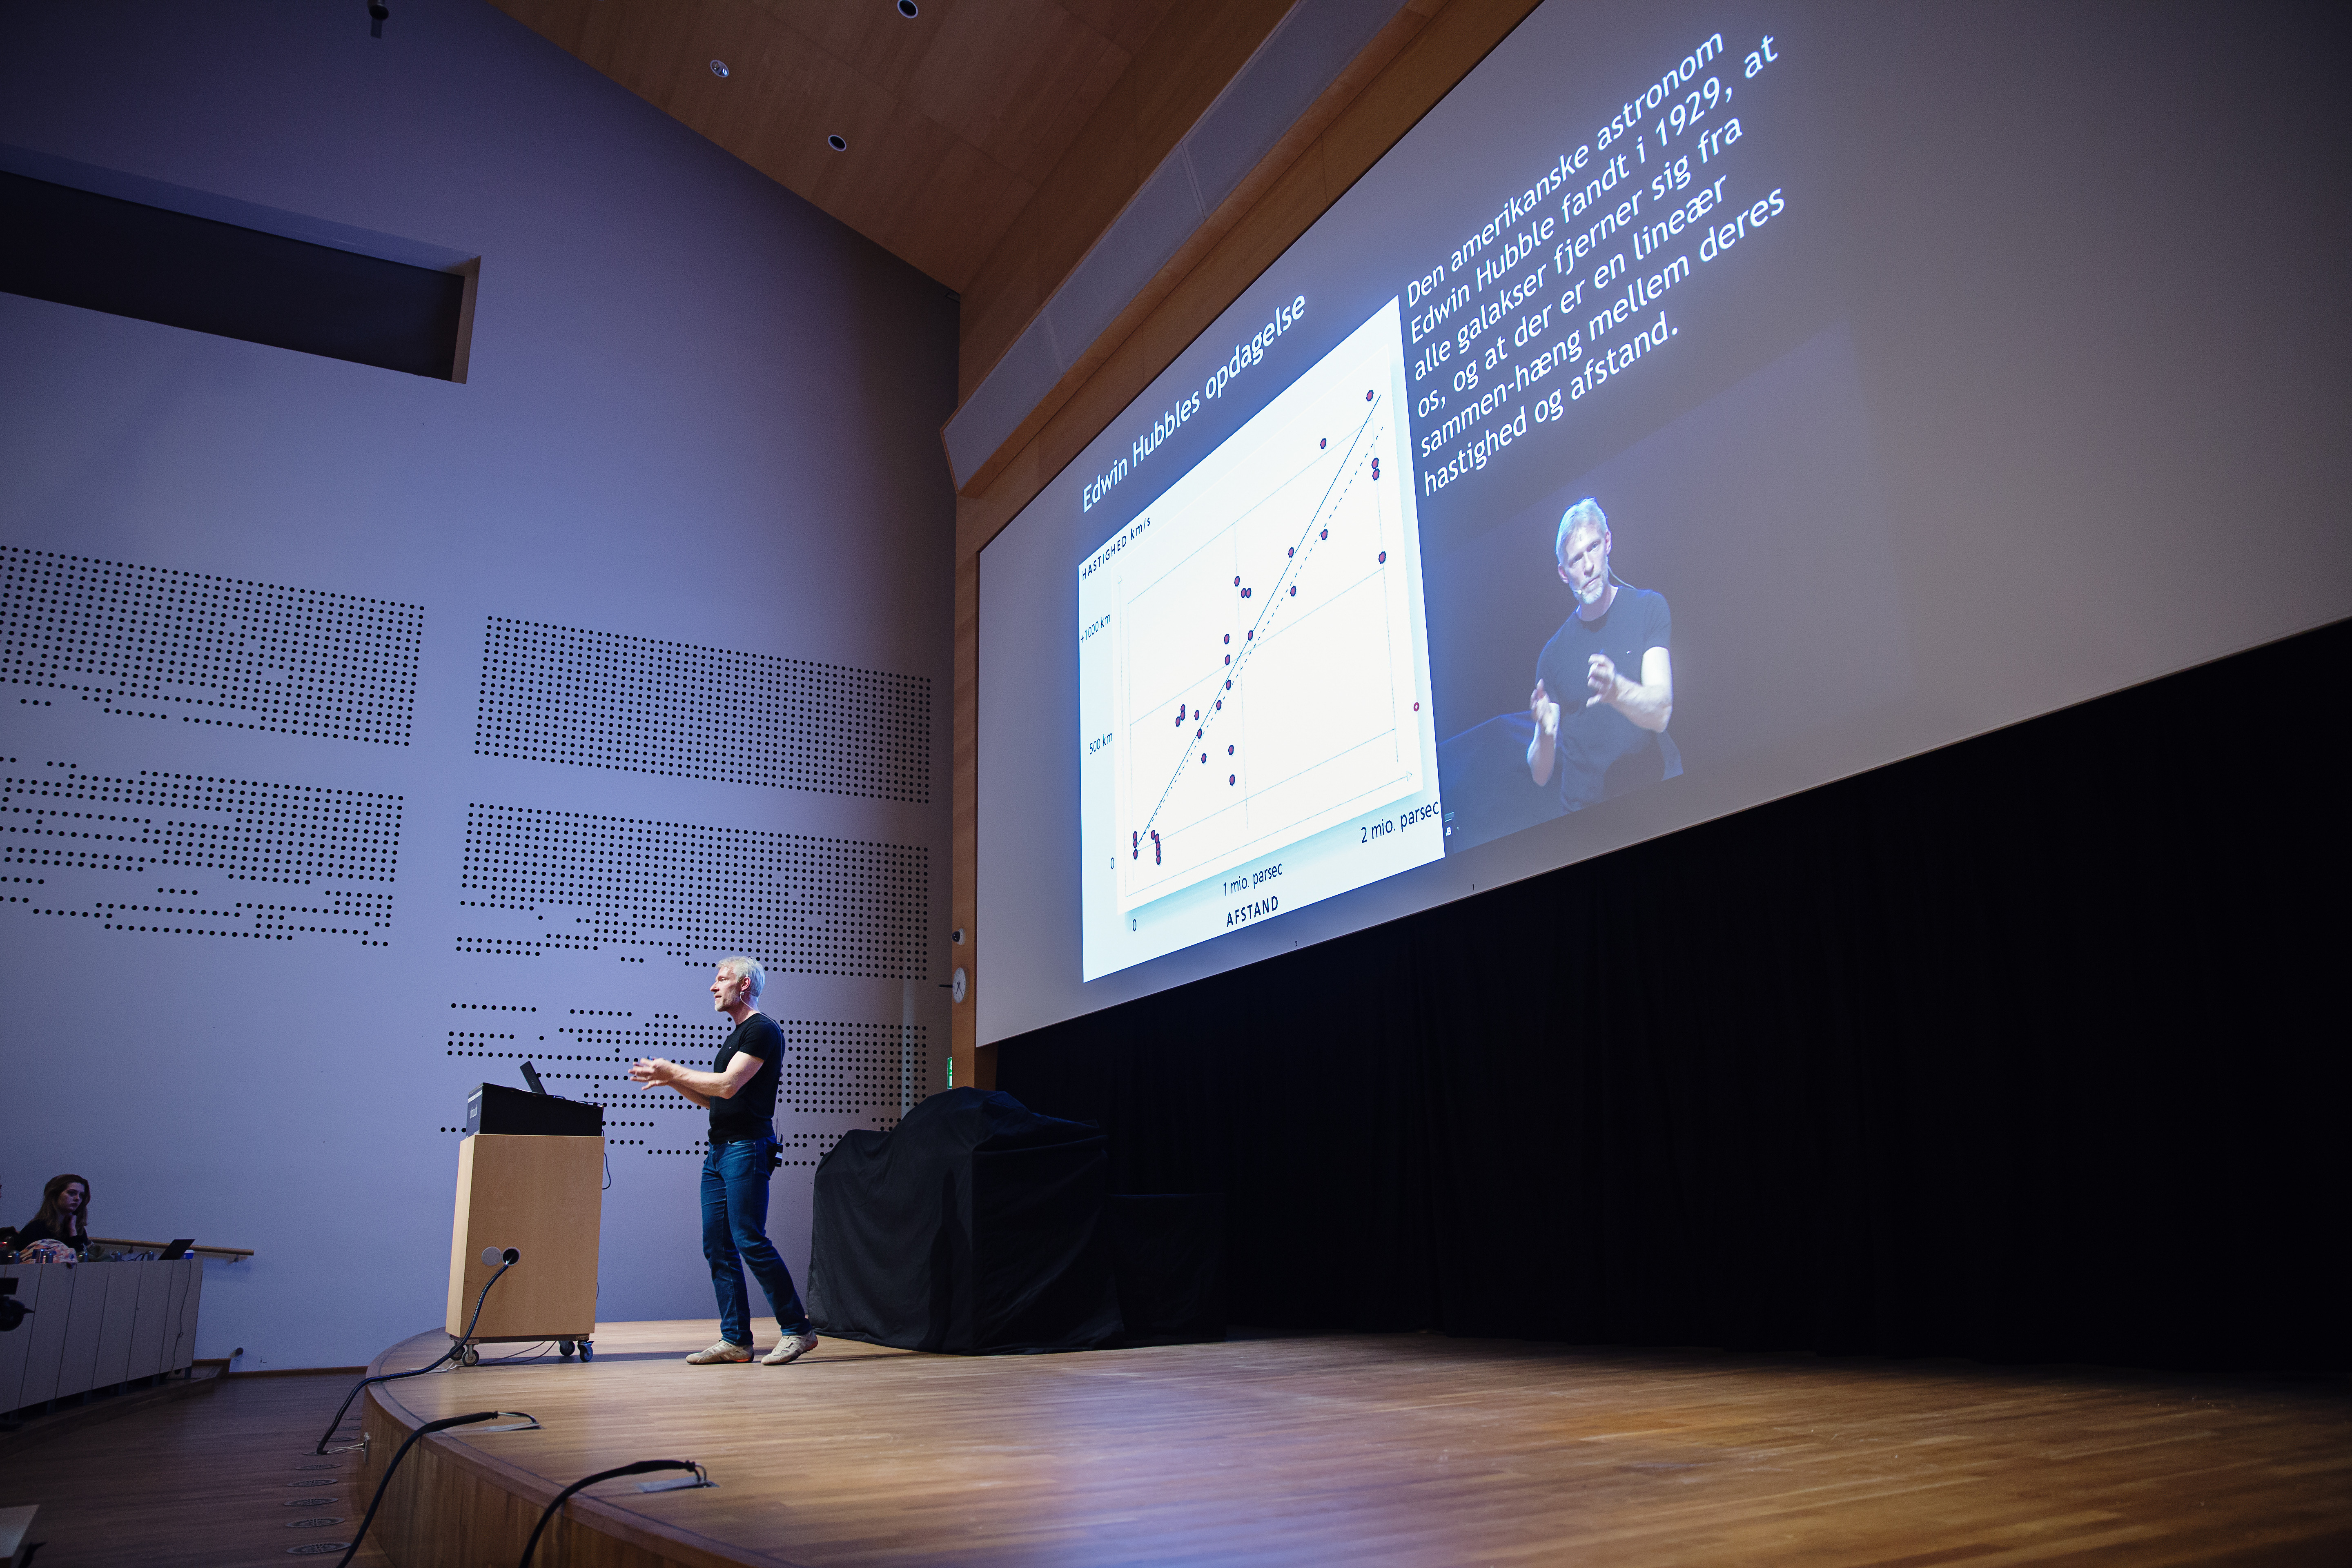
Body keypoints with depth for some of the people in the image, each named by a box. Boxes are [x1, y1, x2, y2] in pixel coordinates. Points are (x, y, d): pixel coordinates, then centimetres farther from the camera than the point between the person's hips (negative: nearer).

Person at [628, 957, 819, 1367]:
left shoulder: (762, 1030, -8)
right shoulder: (736, 1036, 22)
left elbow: (728, 1086, -17)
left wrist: (674, 1071, -7)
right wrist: (672, 1081, 13)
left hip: (748, 1148, -10)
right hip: (719, 1150, 10)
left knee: (750, 1241, -12)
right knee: (717, 1246, 6)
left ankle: (797, 1330, -5)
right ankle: (735, 1340, 11)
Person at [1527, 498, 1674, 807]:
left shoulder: (1648, 608, 4)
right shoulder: (1553, 654, 8)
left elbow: (1661, 714, -9)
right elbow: (1540, 775, 5)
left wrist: (1616, 691, -29)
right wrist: (1545, 734, -17)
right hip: (1579, 810, 1)